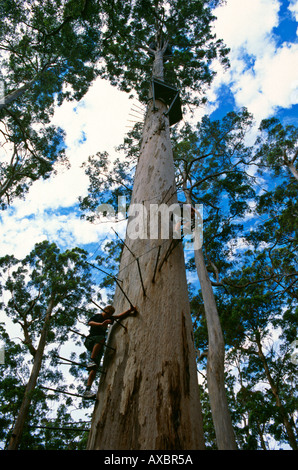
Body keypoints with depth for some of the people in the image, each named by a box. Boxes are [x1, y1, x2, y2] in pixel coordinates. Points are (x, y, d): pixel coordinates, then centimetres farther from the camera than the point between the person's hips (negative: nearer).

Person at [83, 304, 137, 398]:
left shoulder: (109, 318, 16)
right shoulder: (97, 316, 2)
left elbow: (120, 316, 8)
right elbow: (90, 323, -18)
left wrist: (130, 311, -9)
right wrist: (101, 324, -35)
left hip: (98, 345, 5)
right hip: (90, 341, -5)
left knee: (95, 367, -13)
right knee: (101, 338, -36)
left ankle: (87, 390, -19)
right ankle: (91, 361, -35)